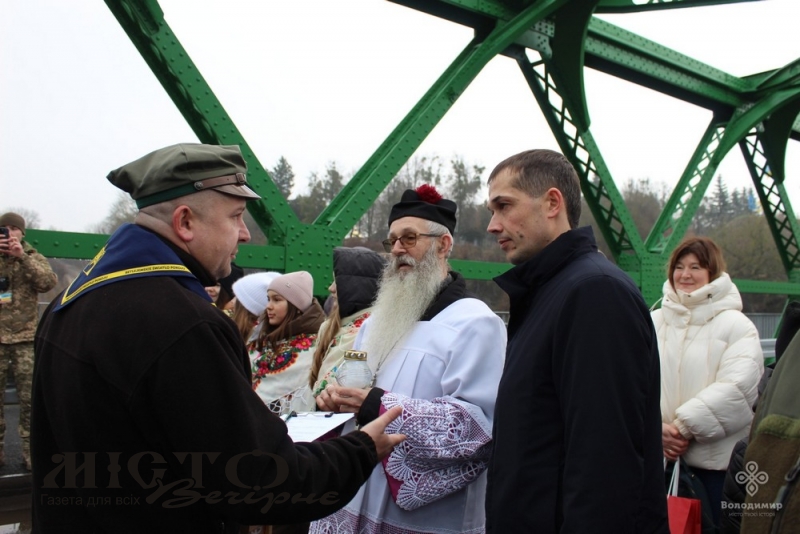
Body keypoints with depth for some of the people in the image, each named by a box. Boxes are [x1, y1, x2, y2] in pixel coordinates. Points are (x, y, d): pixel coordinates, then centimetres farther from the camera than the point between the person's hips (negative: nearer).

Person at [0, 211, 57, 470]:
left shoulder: (34, 259, 5)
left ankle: (30, 450, 6)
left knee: (29, 397, 0)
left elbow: (49, 282, -13)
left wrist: (22, 256, -20)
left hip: (25, 338, -1)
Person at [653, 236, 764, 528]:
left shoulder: (736, 326, -2)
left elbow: (736, 387, -14)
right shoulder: (654, 322, 9)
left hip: (715, 460, -3)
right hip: (657, 457, 3)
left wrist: (684, 426, -17)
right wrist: (657, 428, -14)